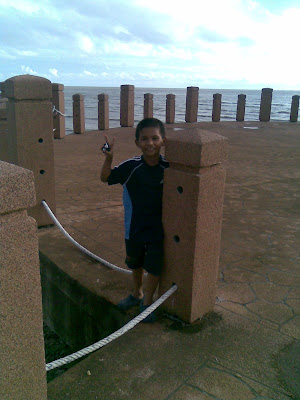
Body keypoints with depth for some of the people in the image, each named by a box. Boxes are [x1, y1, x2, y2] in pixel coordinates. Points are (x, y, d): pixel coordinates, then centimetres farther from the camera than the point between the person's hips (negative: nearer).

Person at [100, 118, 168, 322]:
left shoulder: (168, 167, -13)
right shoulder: (131, 167, -13)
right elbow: (106, 178, -6)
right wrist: (109, 157, -22)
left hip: (158, 227, -2)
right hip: (135, 226, 2)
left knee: (154, 267, 4)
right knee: (135, 263, 22)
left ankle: (147, 301, 28)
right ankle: (137, 293, 48)